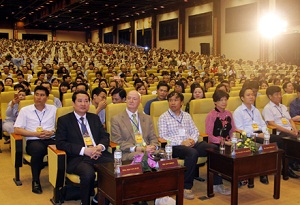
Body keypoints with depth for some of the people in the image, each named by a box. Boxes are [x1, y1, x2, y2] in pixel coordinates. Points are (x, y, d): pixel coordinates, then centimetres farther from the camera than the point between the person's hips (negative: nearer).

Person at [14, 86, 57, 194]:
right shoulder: (25, 110, 10)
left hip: (51, 139, 2)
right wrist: (36, 134, -8)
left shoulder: (53, 109, 16)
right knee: (38, 149, -39)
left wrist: (52, 132, -9)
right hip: (33, 141, -1)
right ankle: (35, 181, -18)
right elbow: (17, 130, 2)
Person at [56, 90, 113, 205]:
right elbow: (60, 143, -2)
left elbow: (105, 136, 18)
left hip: (99, 154, 5)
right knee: (88, 173, -36)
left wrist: (100, 146, -8)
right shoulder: (64, 120, 8)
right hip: (77, 158, -4)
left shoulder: (95, 118, 22)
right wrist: (84, 150, -14)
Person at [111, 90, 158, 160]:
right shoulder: (116, 119, 8)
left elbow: (153, 138, 18)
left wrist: (153, 146, -7)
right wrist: (135, 148, -14)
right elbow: (117, 142, 0)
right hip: (128, 153, -4)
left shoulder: (147, 118, 22)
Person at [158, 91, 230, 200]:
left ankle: (217, 184, -10)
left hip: (191, 144, 5)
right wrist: (181, 142, -16)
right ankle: (186, 187, -25)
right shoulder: (163, 118, 3)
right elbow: (163, 137, -6)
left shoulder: (187, 116, 20)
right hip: (175, 146, -5)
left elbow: (195, 131, 18)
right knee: (193, 153, -37)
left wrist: (193, 139, -6)